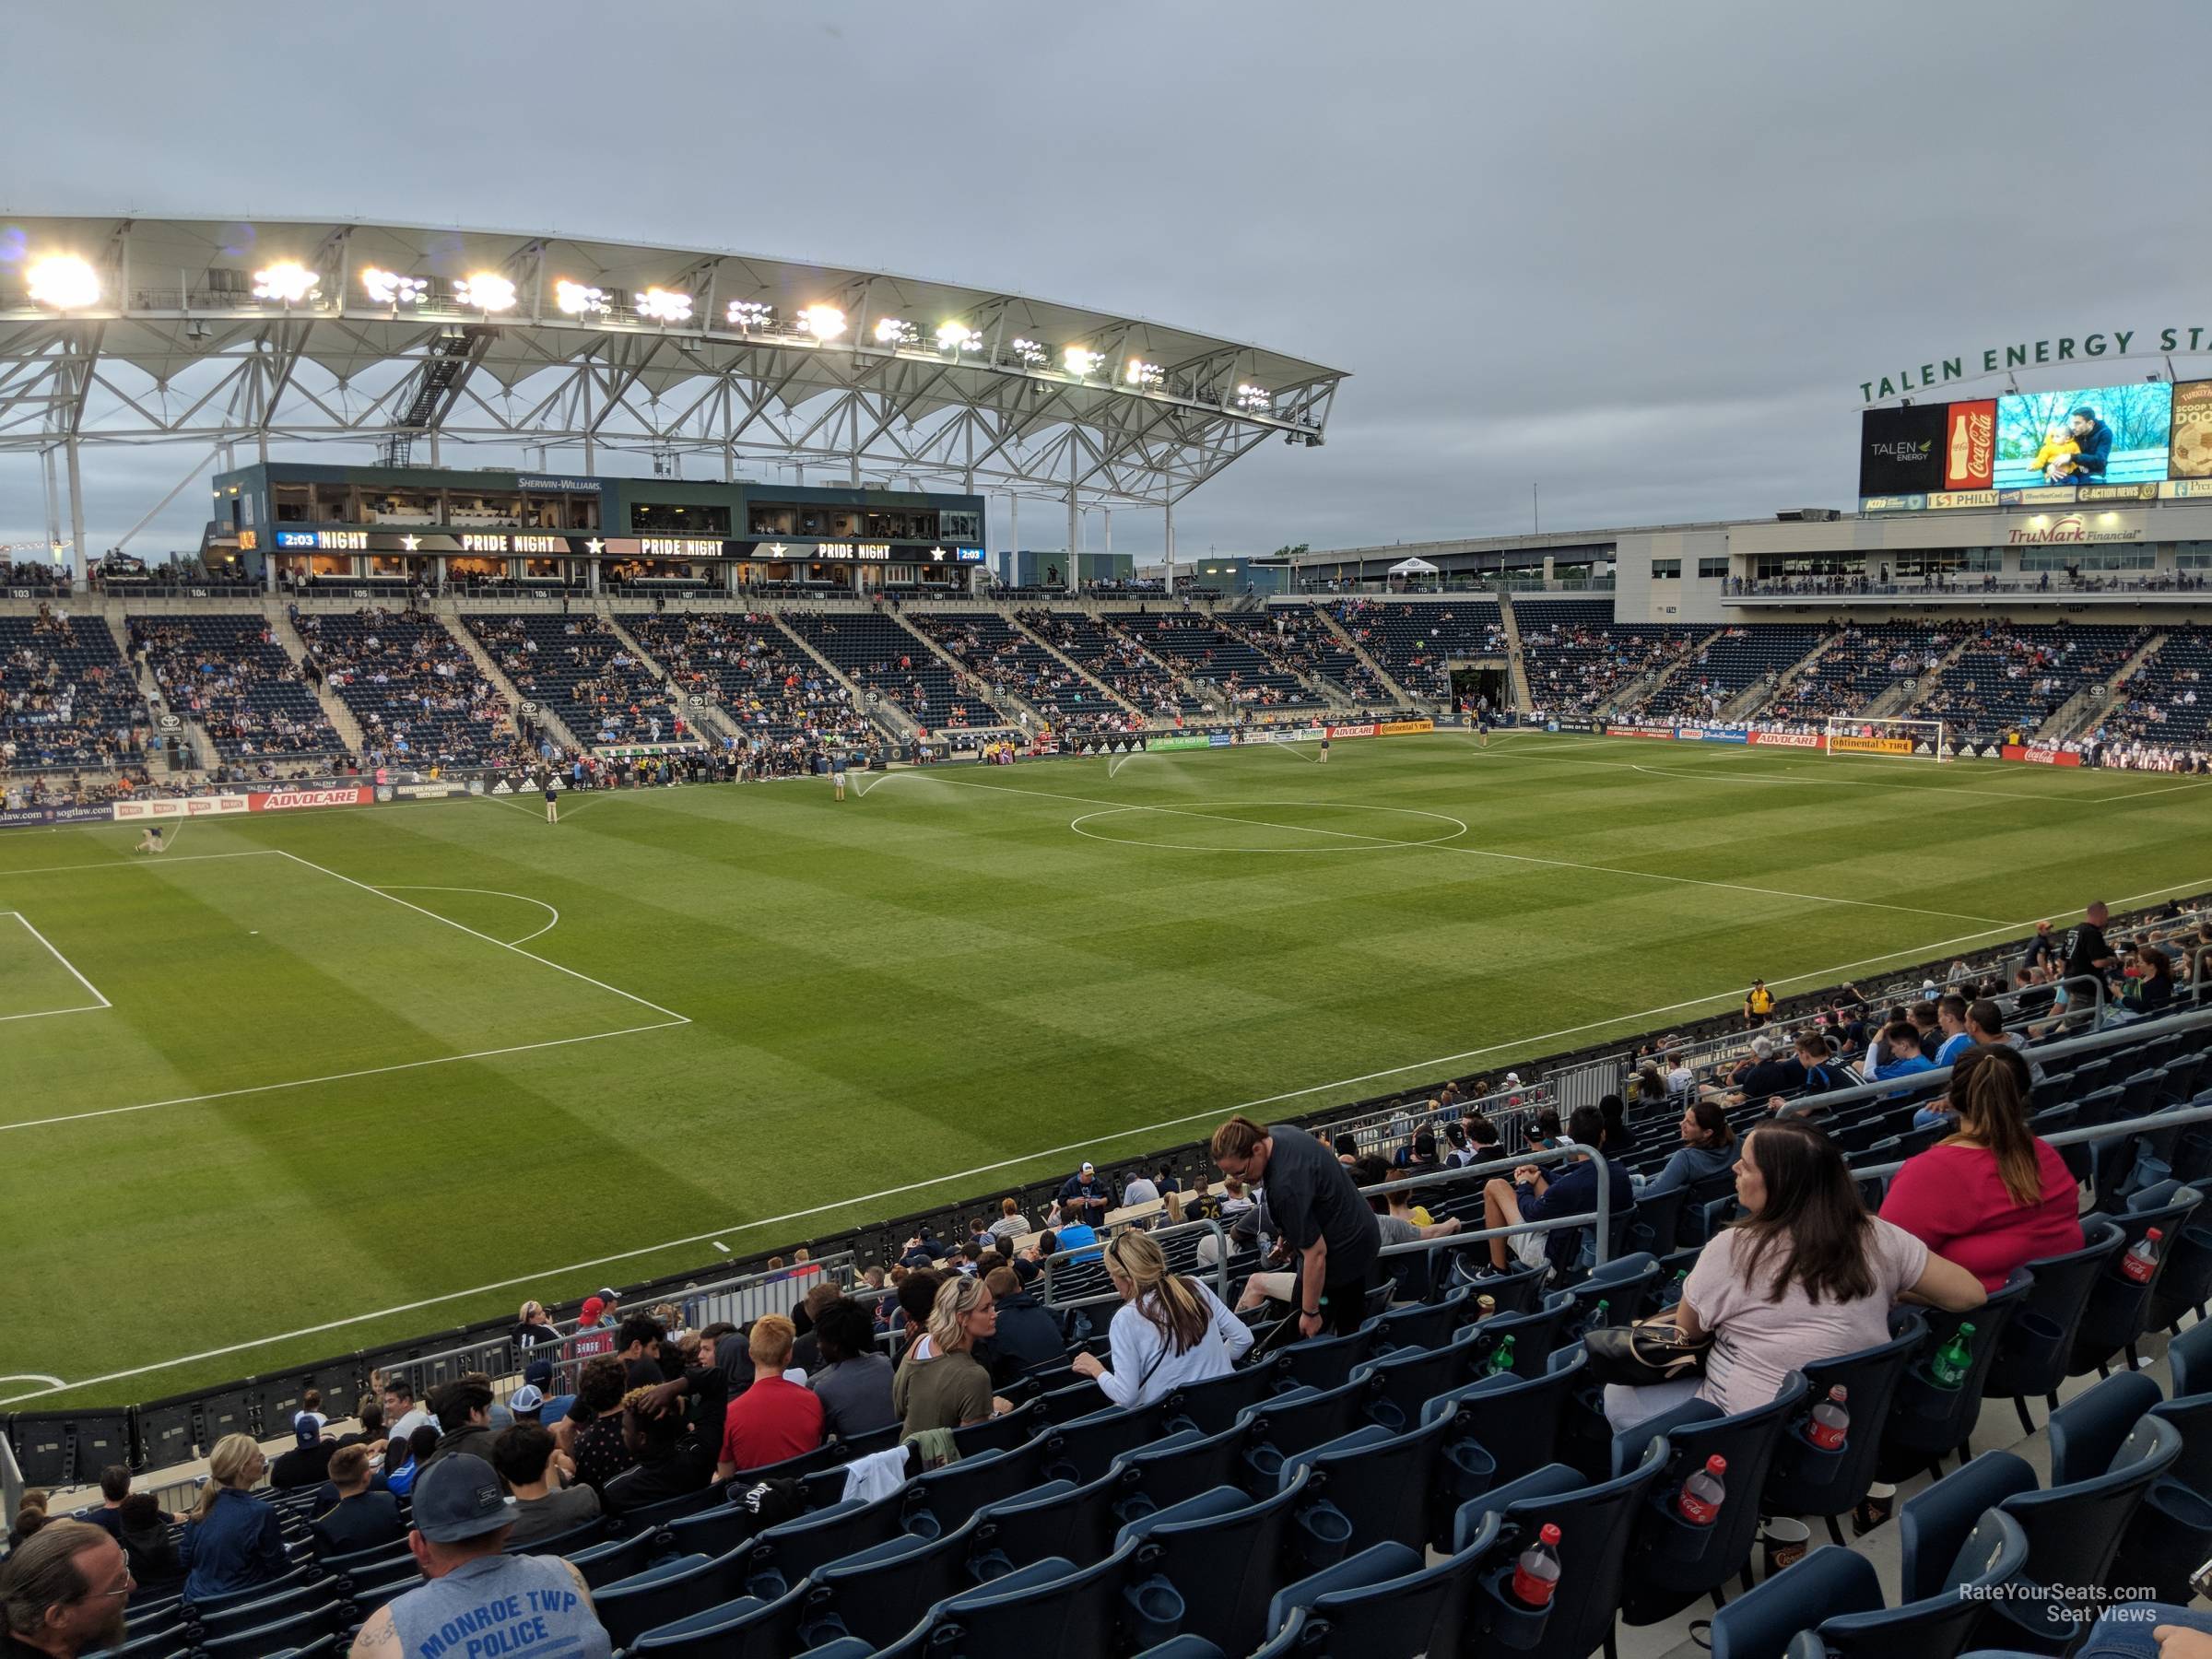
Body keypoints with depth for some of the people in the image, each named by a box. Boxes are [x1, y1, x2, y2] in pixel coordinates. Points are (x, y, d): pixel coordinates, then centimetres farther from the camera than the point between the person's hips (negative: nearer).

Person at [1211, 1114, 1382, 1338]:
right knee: (1351, 1330, 20)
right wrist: (1287, 1234, 12)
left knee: (1304, 1333, 1)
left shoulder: (1286, 1187, -36)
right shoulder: (1278, 1133, -8)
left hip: (1340, 1252, -10)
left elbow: (1315, 1253, -30)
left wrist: (1310, 1313, -22)